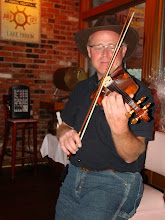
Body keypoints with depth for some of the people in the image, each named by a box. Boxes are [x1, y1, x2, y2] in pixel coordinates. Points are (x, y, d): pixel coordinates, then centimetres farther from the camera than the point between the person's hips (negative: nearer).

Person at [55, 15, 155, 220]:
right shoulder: (82, 88, 7)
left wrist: (119, 128, -39)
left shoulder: (138, 92, -11)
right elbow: (65, 124, 15)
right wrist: (65, 133, -9)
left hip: (115, 182, -5)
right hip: (74, 177, 6)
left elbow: (131, 156, -18)